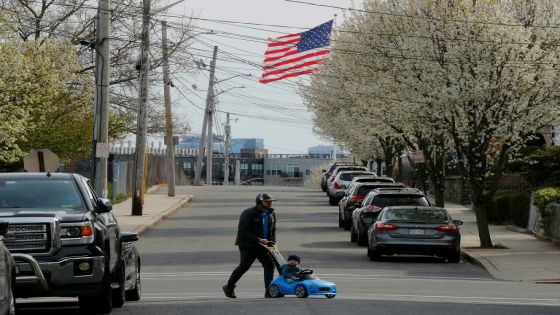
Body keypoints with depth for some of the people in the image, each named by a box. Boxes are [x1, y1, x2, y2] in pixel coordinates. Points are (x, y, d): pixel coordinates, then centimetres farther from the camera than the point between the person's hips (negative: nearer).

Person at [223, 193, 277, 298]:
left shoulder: (271, 214, 9)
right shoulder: (249, 214, -14)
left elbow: (273, 231, 22)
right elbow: (243, 231, -21)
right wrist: (258, 240, -25)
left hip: (262, 246, 6)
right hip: (248, 246, -6)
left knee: (269, 265, -6)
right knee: (243, 267, -4)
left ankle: (269, 292, -4)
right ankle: (229, 287, 14)